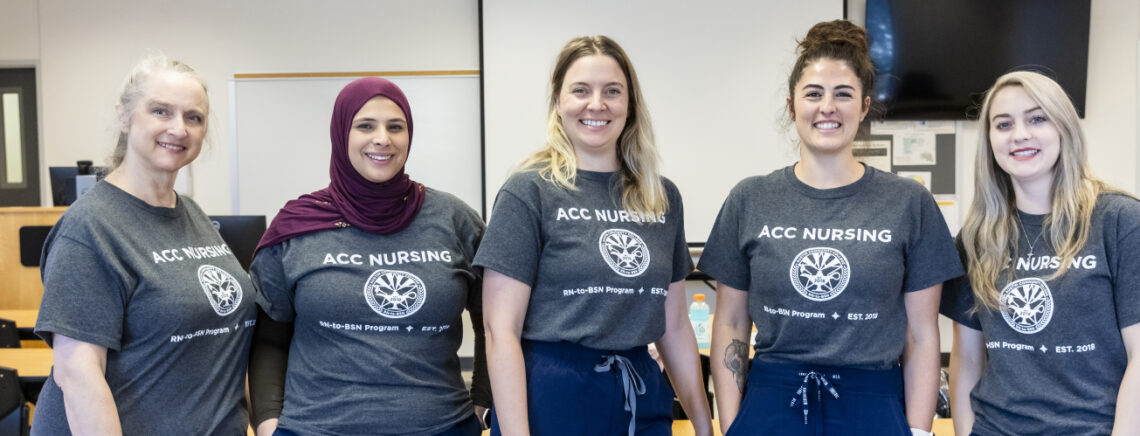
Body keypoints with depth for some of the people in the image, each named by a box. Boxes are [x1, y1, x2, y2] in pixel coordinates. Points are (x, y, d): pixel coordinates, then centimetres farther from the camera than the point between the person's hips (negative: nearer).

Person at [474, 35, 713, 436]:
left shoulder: (663, 197, 6)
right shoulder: (529, 192, -9)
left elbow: (673, 325, 11)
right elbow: (501, 330, -12)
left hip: (641, 400, 5)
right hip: (553, 401, -5)